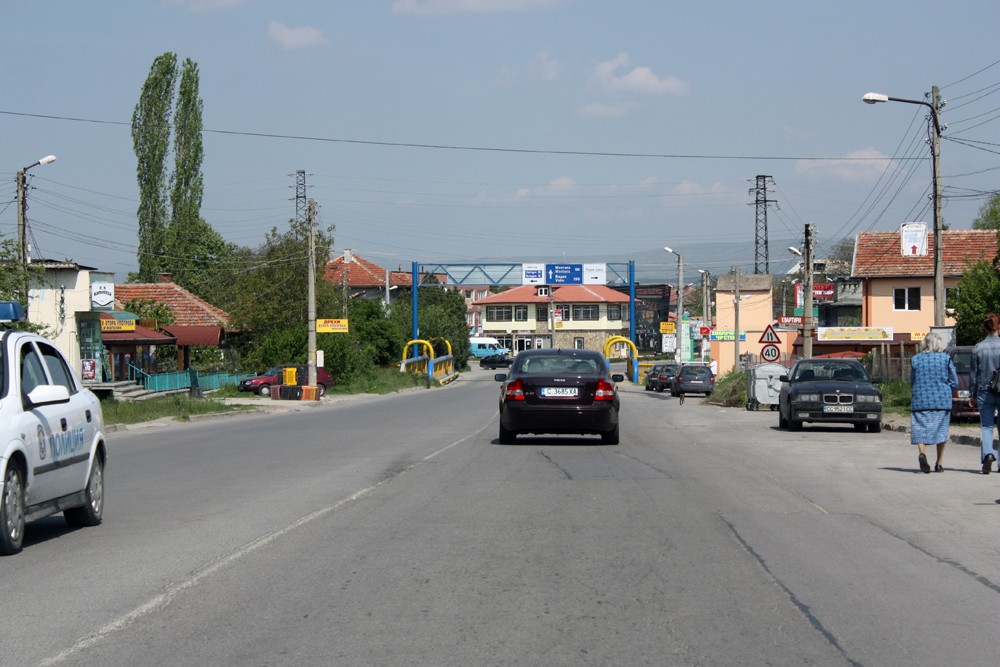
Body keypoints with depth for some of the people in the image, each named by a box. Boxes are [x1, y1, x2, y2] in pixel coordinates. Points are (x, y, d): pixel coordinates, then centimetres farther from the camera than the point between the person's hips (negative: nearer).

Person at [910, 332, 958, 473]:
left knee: (920, 429, 3)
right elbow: (954, 382, 0)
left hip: (920, 400, 0)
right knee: (941, 430, 10)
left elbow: (912, 382, 9)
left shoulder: (915, 359, 1)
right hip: (942, 401, 0)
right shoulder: (946, 359, -3)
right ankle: (939, 463, 13)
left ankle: (922, 453, -24)